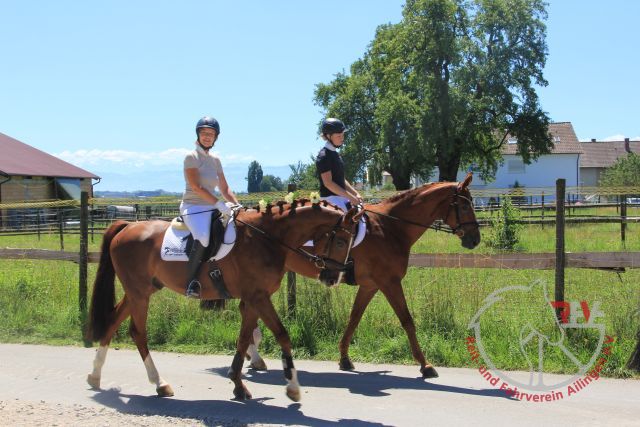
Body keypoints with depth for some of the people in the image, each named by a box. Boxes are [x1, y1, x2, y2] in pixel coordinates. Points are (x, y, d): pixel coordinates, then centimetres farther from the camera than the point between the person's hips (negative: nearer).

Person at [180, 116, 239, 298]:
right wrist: (219, 204, -20)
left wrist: (238, 206, 2)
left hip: (211, 208, 8)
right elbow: (196, 187, -15)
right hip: (193, 207, -8)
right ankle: (191, 283, -24)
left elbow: (225, 189, 18)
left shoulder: (215, 160, 16)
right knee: (203, 238, -35)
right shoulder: (191, 157, -5)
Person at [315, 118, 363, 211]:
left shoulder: (334, 154, 14)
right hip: (330, 198, -9)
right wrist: (351, 197, -20)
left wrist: (356, 194, 8)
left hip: (340, 196, 9)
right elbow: (328, 183, -20)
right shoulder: (323, 156, -14)